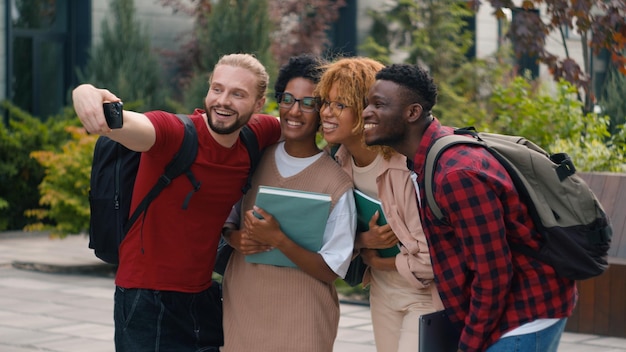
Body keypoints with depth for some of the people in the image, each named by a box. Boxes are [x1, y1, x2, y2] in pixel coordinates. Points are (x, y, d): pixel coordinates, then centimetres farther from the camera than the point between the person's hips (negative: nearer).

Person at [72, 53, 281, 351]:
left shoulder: (256, 137, -2)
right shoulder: (176, 132, -19)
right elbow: (127, 126, -40)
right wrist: (85, 95, -62)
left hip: (202, 299, 6)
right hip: (147, 302, -6)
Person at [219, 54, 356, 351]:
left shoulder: (336, 182, -11)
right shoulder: (255, 159, 2)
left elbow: (332, 271, -12)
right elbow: (225, 219, 14)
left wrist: (278, 240, -24)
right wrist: (236, 237, -8)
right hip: (241, 308, 4)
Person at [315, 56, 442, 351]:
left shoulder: (408, 166, -28)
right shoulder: (340, 163, -5)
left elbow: (433, 258, -26)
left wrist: (383, 262, -11)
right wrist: (365, 242, -15)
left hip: (427, 296, -7)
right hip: (382, 292, 7)